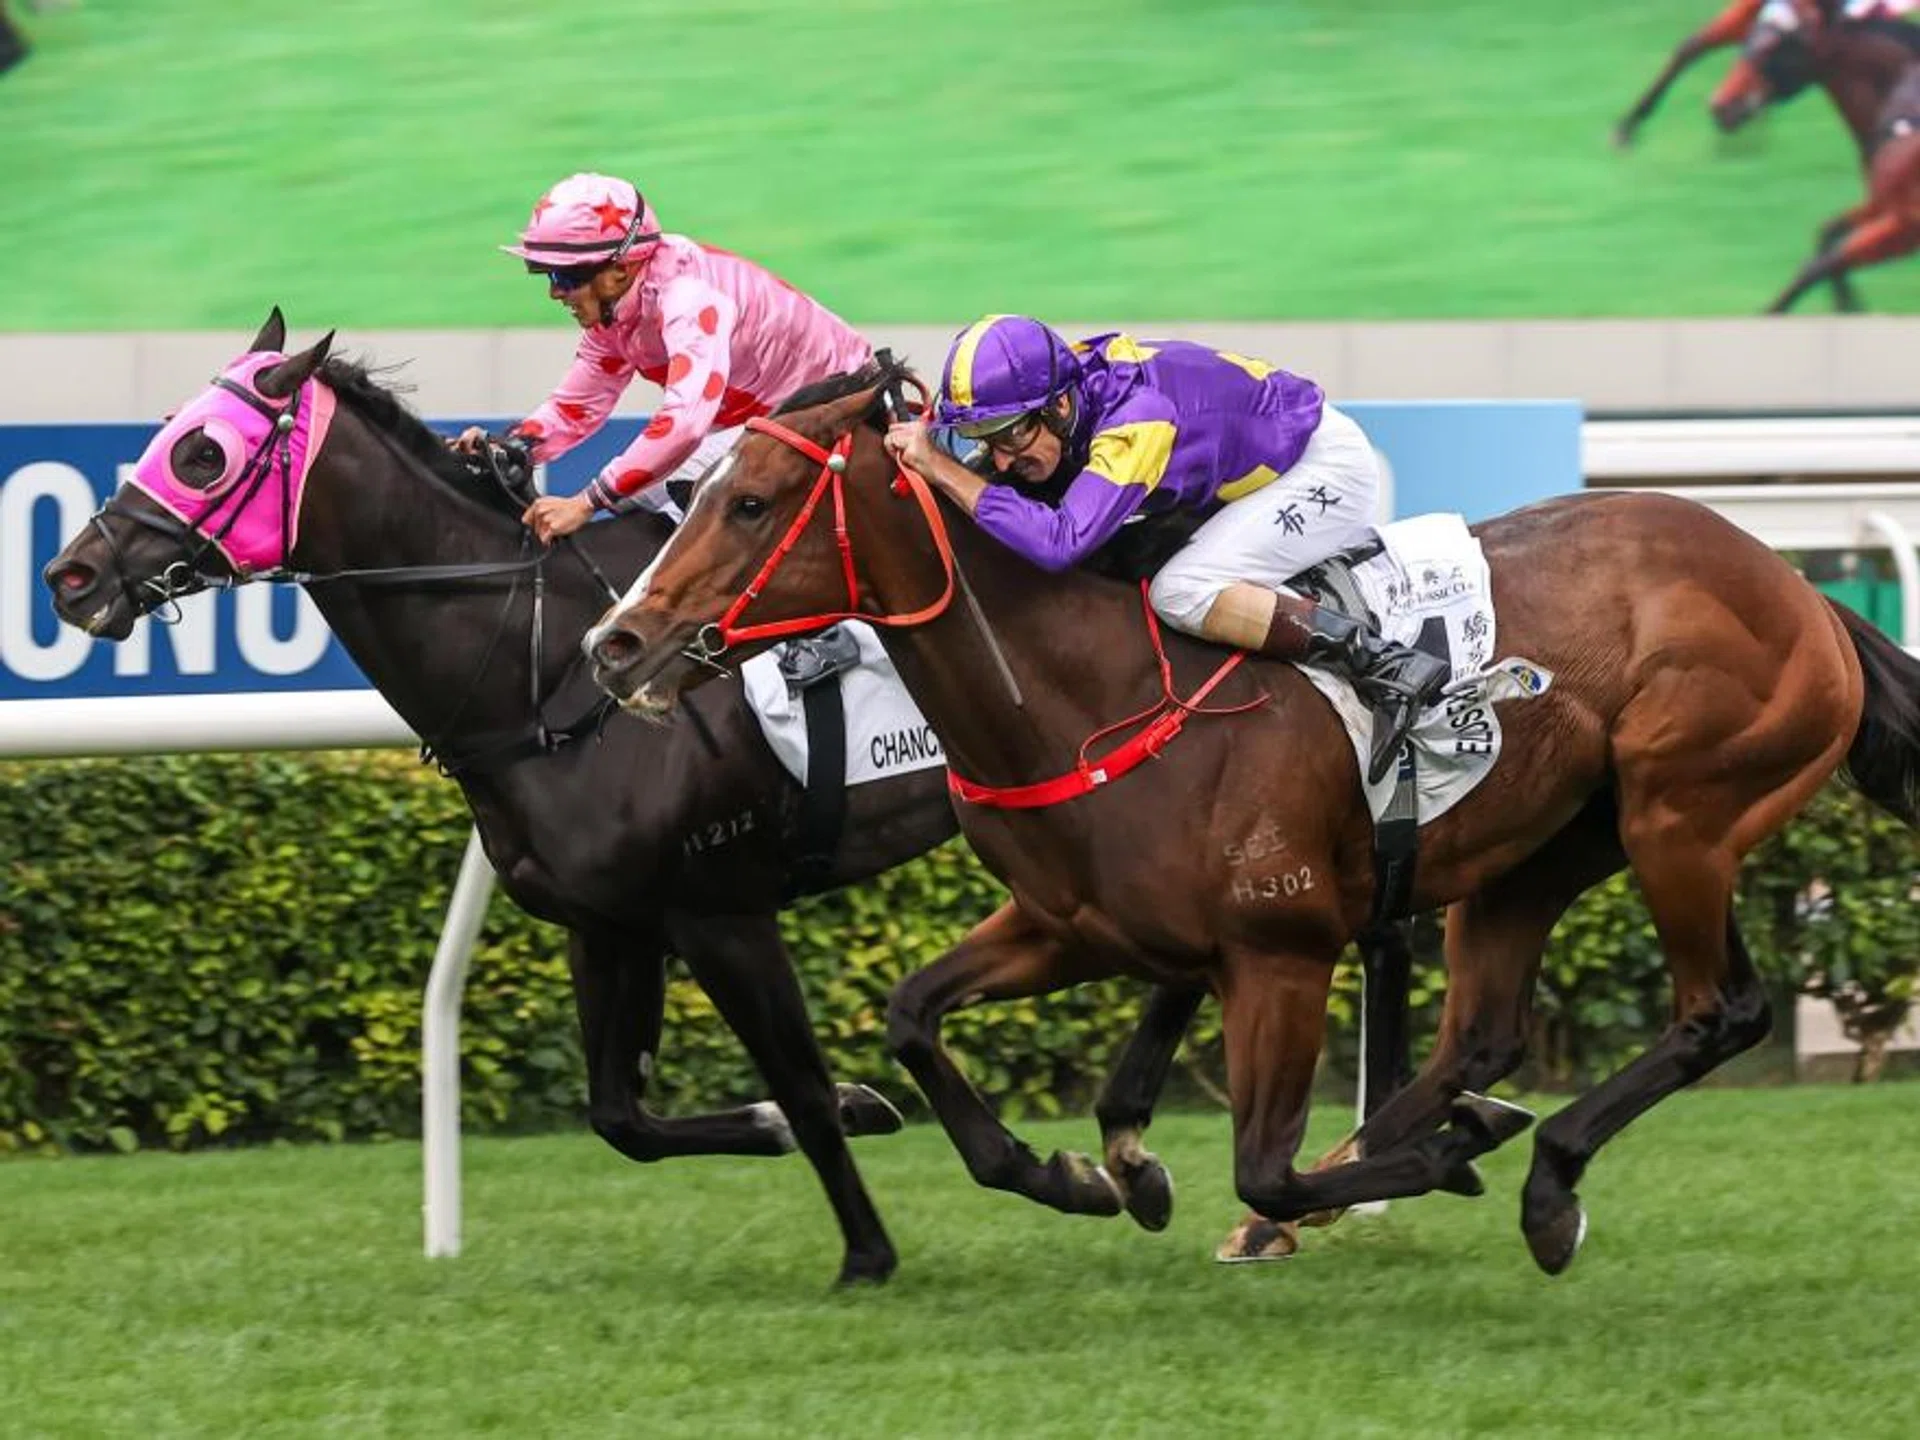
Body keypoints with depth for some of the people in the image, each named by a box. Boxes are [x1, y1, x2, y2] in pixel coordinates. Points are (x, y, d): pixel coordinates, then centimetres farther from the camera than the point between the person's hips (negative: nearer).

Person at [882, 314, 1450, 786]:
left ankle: (1386, 667, -22)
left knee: (1182, 594, -24)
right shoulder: (1055, 395, -11)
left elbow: (1060, 541, -45)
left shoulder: (1136, 417, -36)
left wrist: (941, 468, -41)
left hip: (1328, 463, -10)